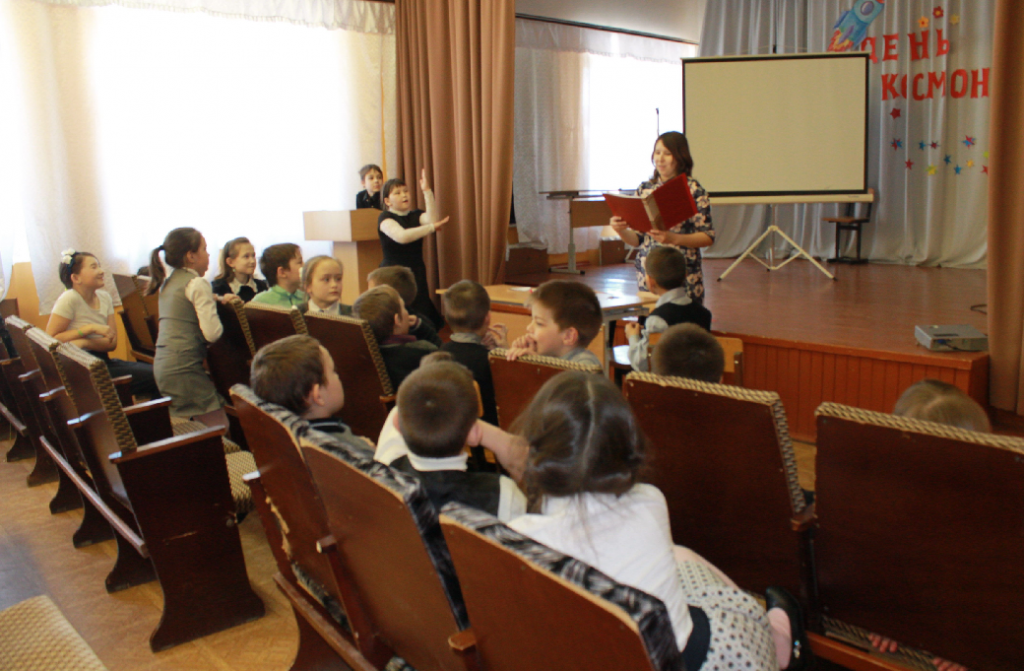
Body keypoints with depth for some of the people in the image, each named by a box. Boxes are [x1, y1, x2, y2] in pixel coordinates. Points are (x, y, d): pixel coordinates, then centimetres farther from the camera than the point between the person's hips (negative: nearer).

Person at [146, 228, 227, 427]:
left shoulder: (168, 282, 16)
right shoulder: (198, 284, -10)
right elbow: (212, 333, -17)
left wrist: (212, 300, 13)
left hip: (162, 364, 9)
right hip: (183, 367, -9)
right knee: (220, 428, -8)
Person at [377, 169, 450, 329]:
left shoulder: (415, 215, 12)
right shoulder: (385, 218, -4)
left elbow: (432, 219, -12)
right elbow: (402, 236, -24)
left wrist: (427, 191, -16)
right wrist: (432, 227, -21)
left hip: (417, 274, 5)